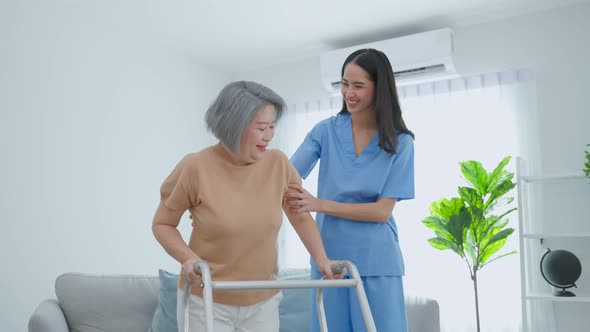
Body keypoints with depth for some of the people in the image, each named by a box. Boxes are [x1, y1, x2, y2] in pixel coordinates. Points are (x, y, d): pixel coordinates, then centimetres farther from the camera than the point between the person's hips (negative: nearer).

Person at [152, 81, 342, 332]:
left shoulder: (278, 163, -7)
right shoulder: (196, 167, -15)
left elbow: (301, 217, 8)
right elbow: (162, 224, -3)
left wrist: (321, 259, -5)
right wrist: (188, 258, -19)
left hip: (263, 302, 3)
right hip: (206, 302, -3)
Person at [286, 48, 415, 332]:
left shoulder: (399, 143, -4)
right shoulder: (326, 131, 0)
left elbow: (383, 211, -9)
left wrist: (319, 204, -18)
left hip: (376, 262, -1)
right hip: (328, 258, 1)